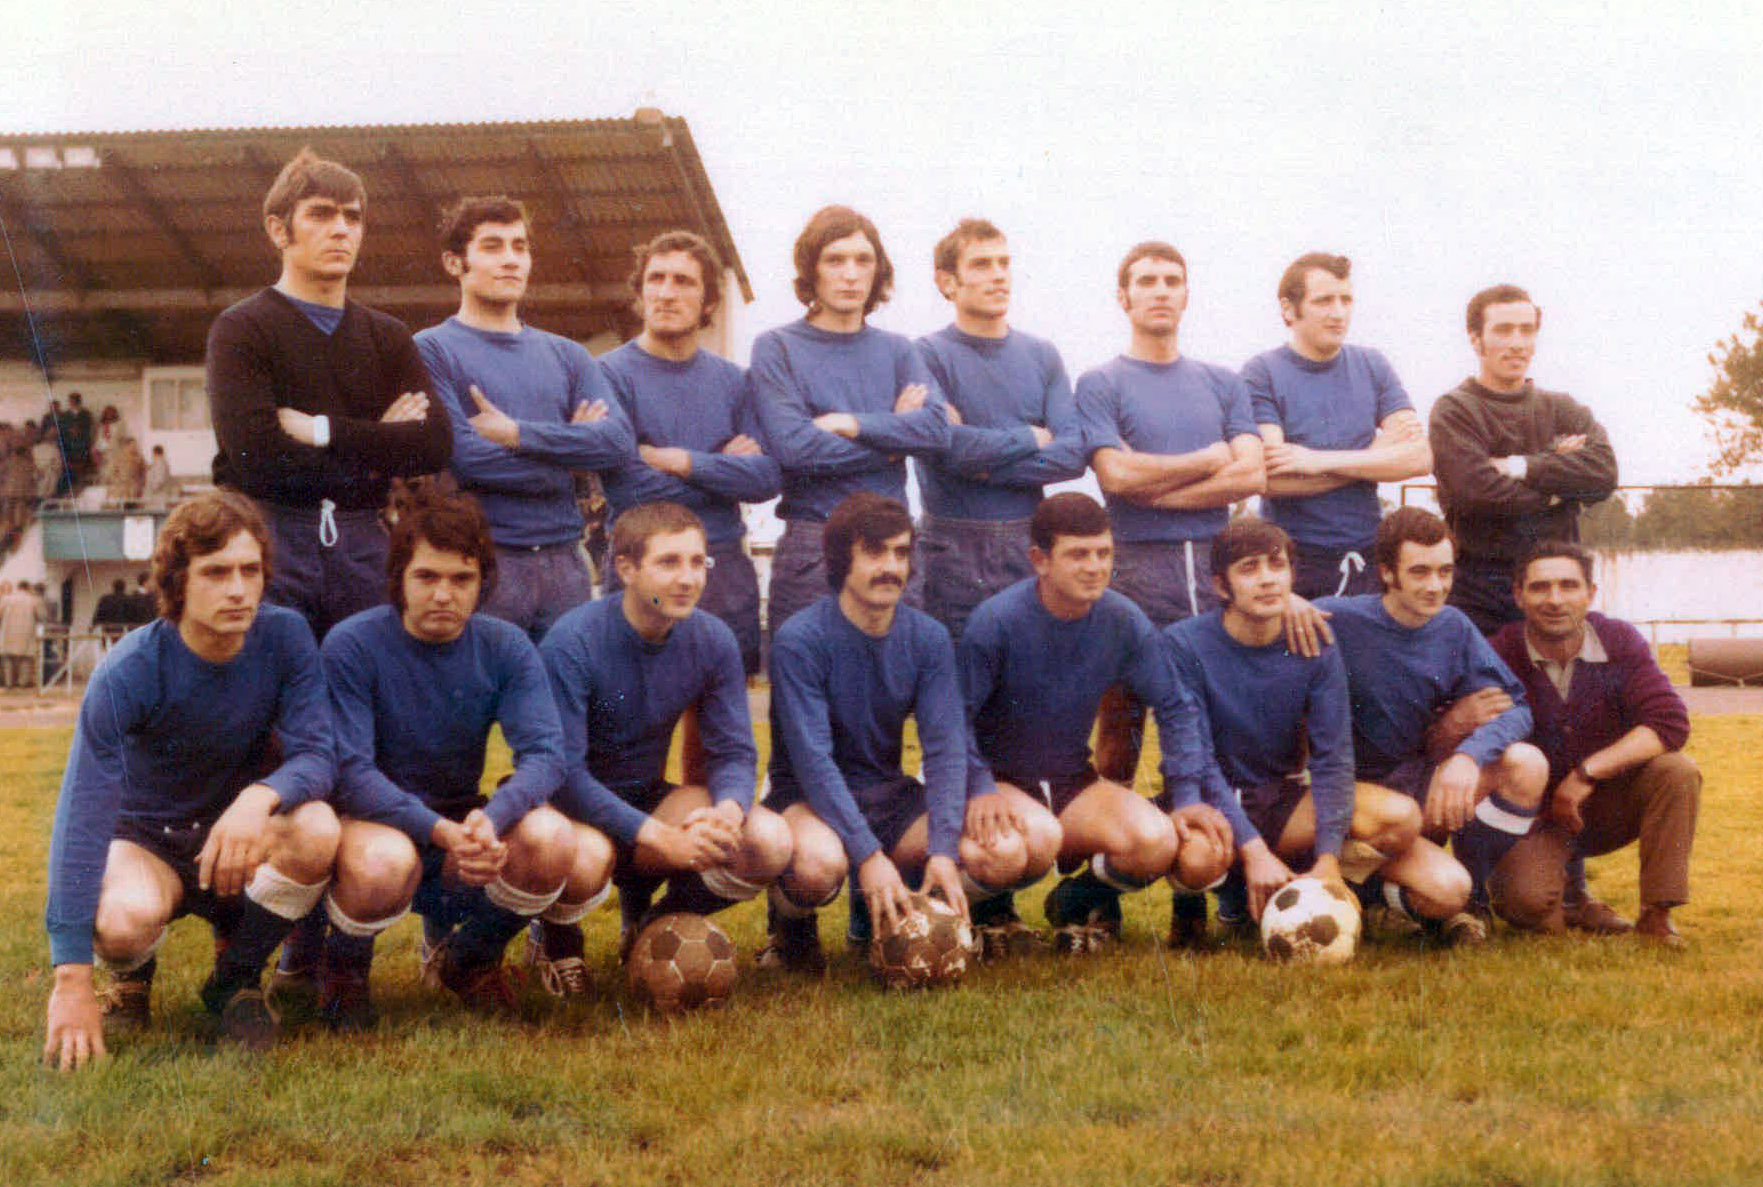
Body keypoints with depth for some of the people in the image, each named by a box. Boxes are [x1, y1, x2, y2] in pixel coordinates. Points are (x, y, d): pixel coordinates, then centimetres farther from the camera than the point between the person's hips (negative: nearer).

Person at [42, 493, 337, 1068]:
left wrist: (261, 797, -46)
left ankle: (235, 976, -3)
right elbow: (83, 813, -28)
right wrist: (72, 981, -34)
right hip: (144, 841, -2)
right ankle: (133, 976, 5)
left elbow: (317, 755, -19)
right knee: (124, 919, -36)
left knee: (316, 830, -31)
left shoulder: (285, 637, -14)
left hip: (242, 839, 2)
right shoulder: (128, 672, -23)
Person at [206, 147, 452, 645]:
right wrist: (375, 445, -4)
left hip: (360, 543, 4)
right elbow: (253, 453, -13)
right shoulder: (241, 329, 2)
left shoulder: (388, 338, 17)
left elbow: (435, 444, 1)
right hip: (267, 536, -4)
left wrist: (324, 431, -8)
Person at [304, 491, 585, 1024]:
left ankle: (467, 955, 7)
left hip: (465, 822, 3)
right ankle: (341, 966, 1)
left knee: (551, 839, -26)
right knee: (383, 862, -38)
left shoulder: (505, 647, -4)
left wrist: (489, 820, -35)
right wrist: (441, 831, -35)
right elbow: (350, 771, -21)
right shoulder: (352, 645, -14)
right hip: (371, 821, -3)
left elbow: (546, 752, -14)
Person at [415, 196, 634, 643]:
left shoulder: (567, 355, 16)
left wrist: (519, 434, -9)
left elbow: (620, 440, 1)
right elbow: (460, 456, -13)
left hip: (564, 558, 5)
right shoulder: (431, 350, 0)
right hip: (480, 561, -4)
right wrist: (569, 445, -2)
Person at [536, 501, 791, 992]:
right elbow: (563, 771, -25)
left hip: (648, 797, 5)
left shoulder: (712, 640, -7)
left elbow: (734, 752, -4)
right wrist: (659, 836, -34)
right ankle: (557, 943, 0)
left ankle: (651, 926, 10)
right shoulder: (573, 642, -23)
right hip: (574, 804, -5)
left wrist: (728, 809, -28)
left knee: (770, 843, -19)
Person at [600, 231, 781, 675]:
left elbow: (769, 477, 0)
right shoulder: (612, 374, -3)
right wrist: (724, 467, -3)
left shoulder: (732, 380, 11)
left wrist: (687, 463, -11)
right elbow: (625, 488, -14)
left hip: (727, 571, 4)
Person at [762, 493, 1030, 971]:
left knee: (1007, 856, -17)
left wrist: (942, 850, -23)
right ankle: (792, 928, -1)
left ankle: (882, 915, 9)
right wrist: (868, 855, -31)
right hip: (809, 800, -5)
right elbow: (813, 761, -22)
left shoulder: (928, 639, -2)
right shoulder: (799, 640, -16)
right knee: (818, 864, -39)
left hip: (891, 796, 5)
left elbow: (946, 748, -8)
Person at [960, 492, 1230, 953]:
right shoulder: (995, 621, -17)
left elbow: (1174, 708, 4)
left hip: (1074, 782, 4)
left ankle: (1081, 899, 10)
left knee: (1157, 841, -25)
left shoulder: (1124, 621, -4)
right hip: (1001, 781, -4)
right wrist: (977, 791, -29)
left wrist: (1186, 796, -5)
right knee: (1037, 838, -38)